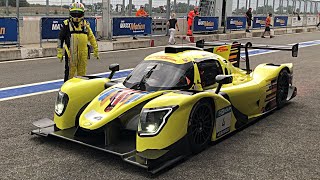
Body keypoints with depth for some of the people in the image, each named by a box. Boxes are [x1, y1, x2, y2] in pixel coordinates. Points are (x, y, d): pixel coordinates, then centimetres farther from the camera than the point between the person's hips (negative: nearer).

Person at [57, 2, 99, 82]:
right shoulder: (66, 24, 1)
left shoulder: (85, 24, 10)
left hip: (83, 53, 3)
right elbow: (60, 39, 4)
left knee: (82, 73, 12)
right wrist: (59, 53, 1)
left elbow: (91, 37, 15)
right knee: (70, 73, -3)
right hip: (71, 53, -3)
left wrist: (95, 50, 14)